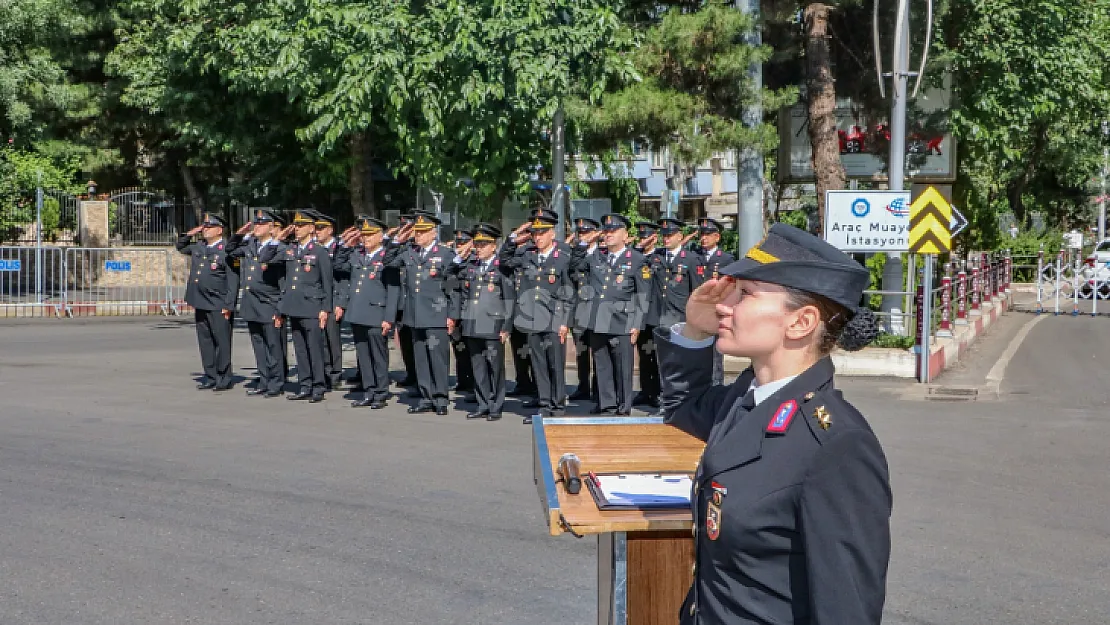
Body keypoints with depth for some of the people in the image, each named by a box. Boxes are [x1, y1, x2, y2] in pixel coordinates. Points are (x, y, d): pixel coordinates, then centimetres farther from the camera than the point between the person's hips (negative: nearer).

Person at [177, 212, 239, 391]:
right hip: (200, 304, 8)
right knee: (205, 341, 11)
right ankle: (210, 378, 18)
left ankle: (224, 379, 6)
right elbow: (180, 247, 34)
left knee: (222, 342, -2)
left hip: (218, 306, -7)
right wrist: (189, 234, 14)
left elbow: (233, 280, -12)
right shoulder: (198, 247, 14)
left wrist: (228, 305, -17)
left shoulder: (227, 250, -9)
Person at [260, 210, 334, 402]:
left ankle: (318, 388, 3)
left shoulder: (320, 253, -4)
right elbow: (263, 258, 12)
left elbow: (327, 283, -4)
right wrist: (277, 239, 3)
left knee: (315, 349, -3)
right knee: (300, 350, 10)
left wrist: (325, 309, -8)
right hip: (294, 308, 6)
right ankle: (305, 388, 17)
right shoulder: (288, 249, 11)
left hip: (312, 309, -6)